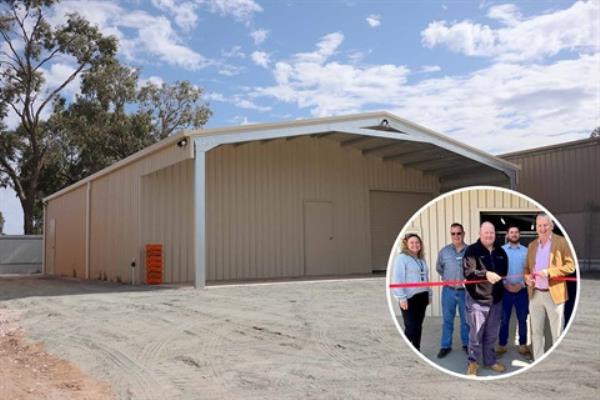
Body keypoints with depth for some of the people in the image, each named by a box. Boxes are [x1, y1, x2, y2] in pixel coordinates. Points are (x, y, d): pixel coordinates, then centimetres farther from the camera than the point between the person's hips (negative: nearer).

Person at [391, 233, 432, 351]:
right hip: (409, 297, -7)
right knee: (410, 327, -8)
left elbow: (426, 278, 19)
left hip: (421, 296, 7)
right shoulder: (402, 258, -9)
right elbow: (398, 279, -15)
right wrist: (401, 297, -20)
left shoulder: (421, 259, 15)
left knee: (418, 326, 12)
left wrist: (429, 294, 16)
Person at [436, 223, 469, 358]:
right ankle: (445, 346, 16)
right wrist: (446, 278, 6)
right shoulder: (444, 251, -1)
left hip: (465, 291, -1)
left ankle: (466, 344, 27)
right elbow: (439, 268, 13)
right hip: (449, 291, 1)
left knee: (466, 319, 11)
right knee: (447, 320, 7)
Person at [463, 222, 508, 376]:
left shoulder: (500, 252, 10)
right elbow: (467, 272, -21)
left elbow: (505, 272, 24)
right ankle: (473, 362, 13)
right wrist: (486, 274, -32)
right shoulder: (472, 250, -9)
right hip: (477, 299, -5)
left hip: (496, 299, 5)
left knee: (492, 334, 14)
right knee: (476, 333, -1)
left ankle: (490, 360, 28)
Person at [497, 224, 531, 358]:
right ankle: (502, 346, 17)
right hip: (505, 290, 0)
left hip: (522, 290, 1)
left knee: (522, 319, 9)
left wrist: (521, 284, -13)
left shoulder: (526, 251, 1)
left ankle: (523, 346, 20)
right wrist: (505, 284, -13)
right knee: (504, 320, 7)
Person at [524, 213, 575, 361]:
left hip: (554, 294, -4)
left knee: (557, 333, 3)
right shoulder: (532, 245, 13)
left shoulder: (561, 242, -2)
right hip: (535, 294, 5)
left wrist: (549, 272, -19)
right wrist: (527, 277, -3)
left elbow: (570, 266, -7)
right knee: (536, 332, 9)